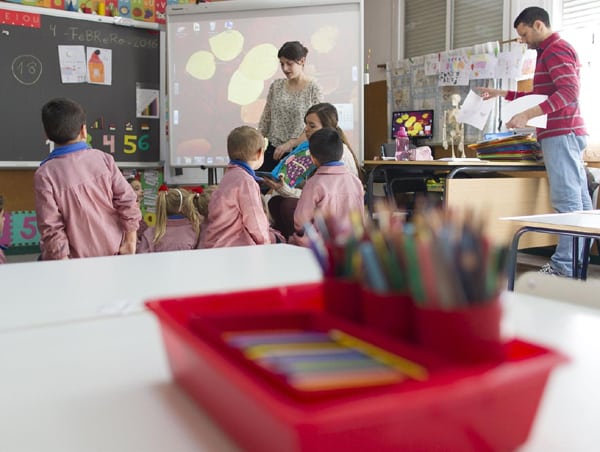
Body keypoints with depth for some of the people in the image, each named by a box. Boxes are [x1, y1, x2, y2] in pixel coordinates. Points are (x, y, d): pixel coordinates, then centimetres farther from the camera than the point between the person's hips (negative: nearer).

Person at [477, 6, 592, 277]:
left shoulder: (556, 50, -7)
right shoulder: (552, 51, 25)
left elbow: (569, 91, -20)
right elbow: (542, 95, 29)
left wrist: (527, 115, -26)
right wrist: (502, 94, 25)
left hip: (561, 134, -10)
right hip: (566, 134, 10)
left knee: (566, 200, -12)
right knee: (579, 199, 8)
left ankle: (564, 267, -12)